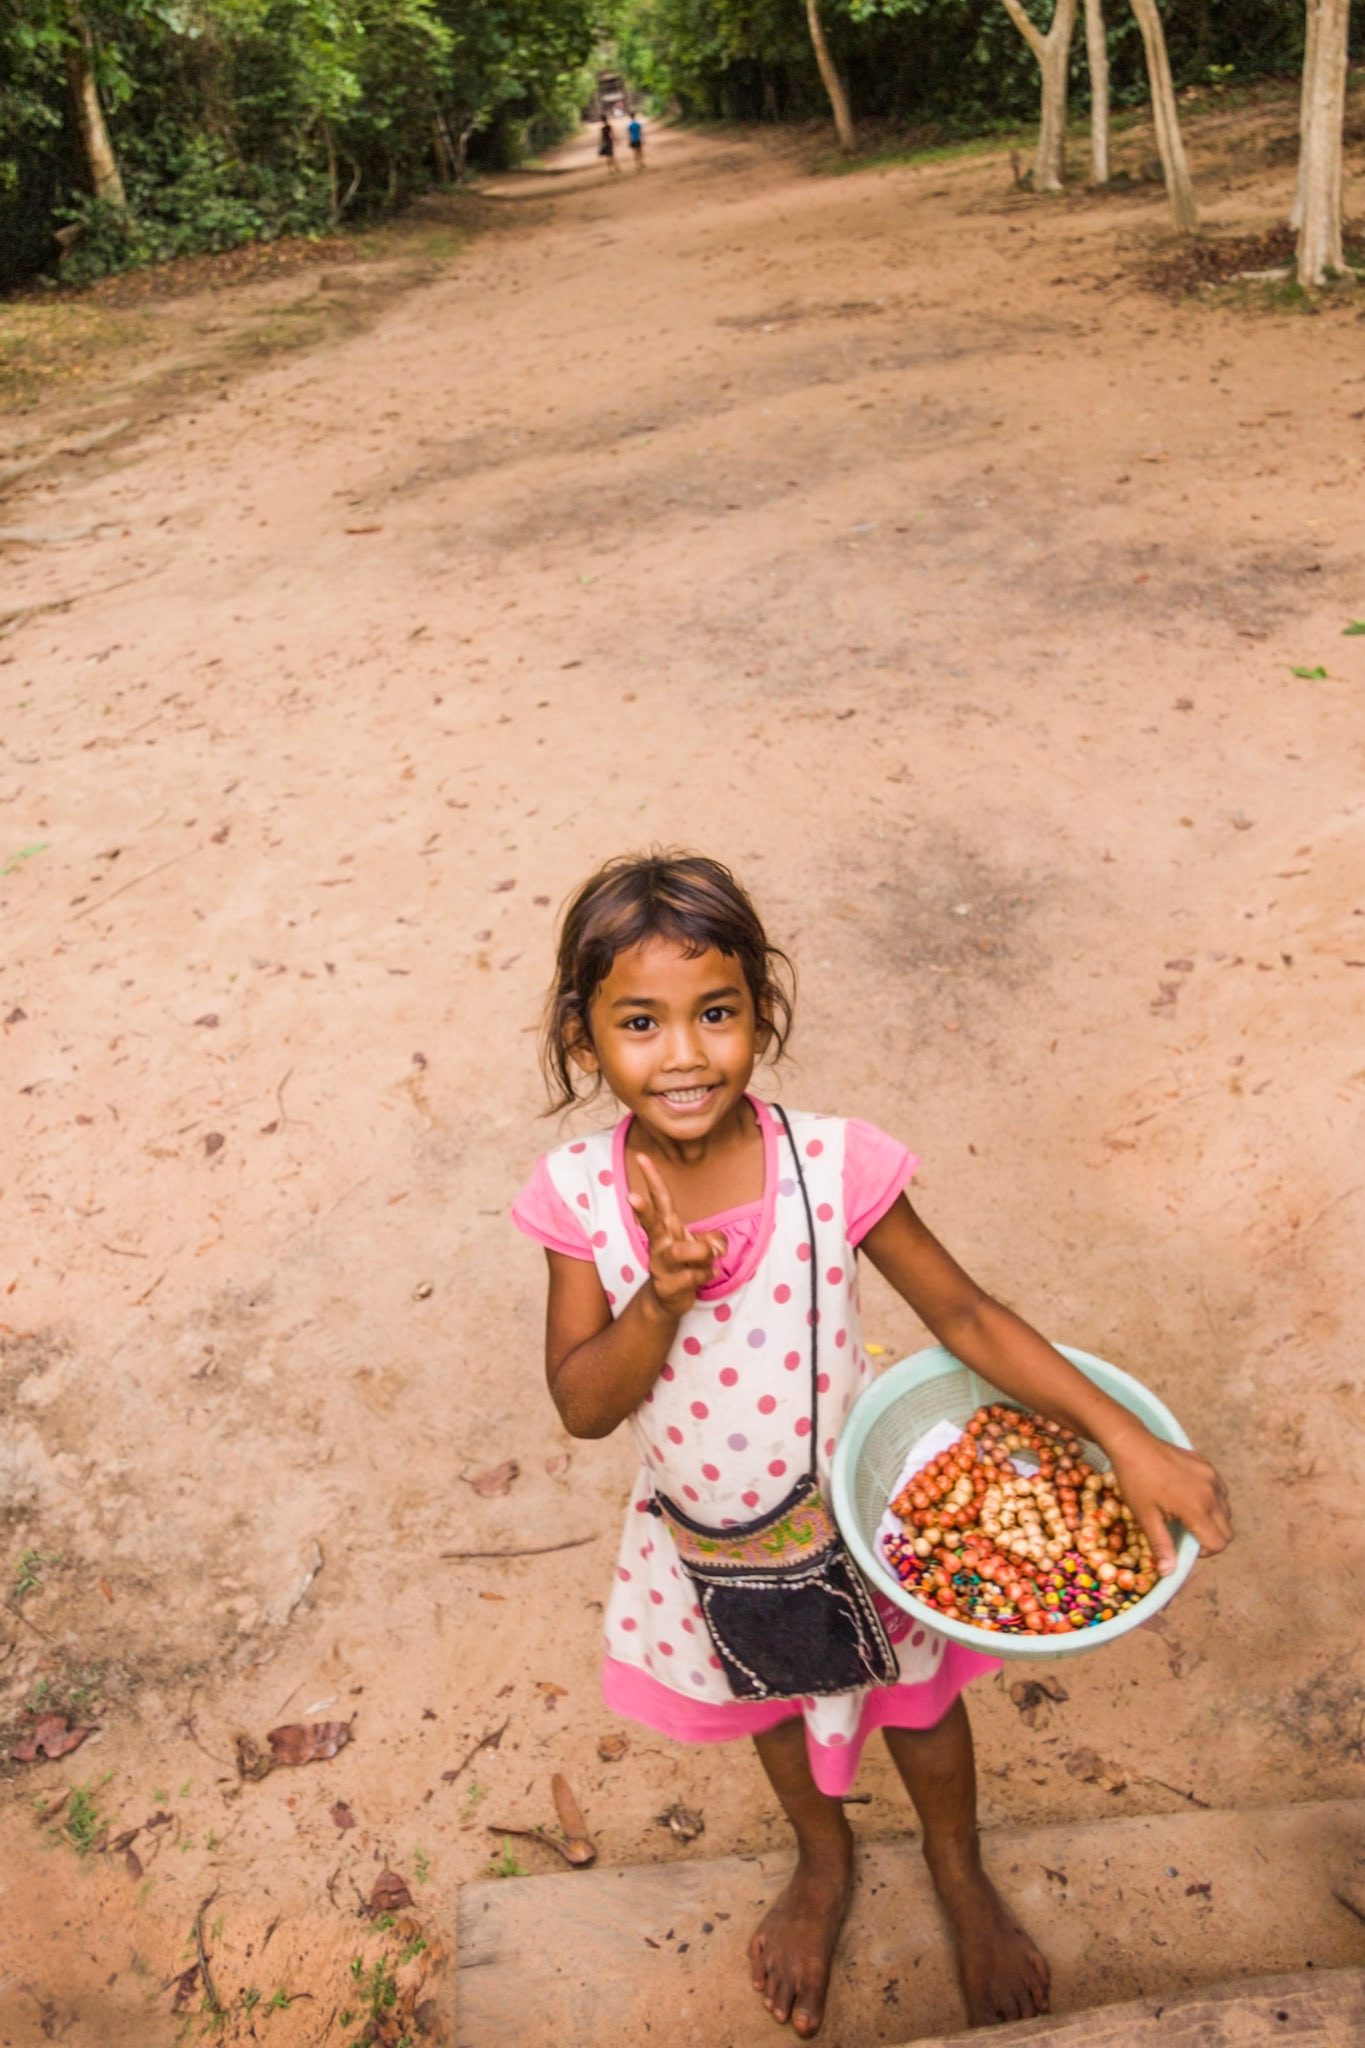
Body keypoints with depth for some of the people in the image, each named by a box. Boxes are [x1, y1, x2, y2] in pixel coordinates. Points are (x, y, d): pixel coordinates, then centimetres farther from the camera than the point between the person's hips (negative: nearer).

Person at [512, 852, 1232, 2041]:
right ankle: (824, 1865, 64)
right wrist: (660, 1302, -38)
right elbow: (582, 1406, -20)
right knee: (774, 1702, 31)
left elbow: (965, 1315, -19)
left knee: (914, 1697, 26)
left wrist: (1128, 1442, -23)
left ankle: (960, 1874, 61)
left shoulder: (832, 1166, -30)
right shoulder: (582, 1193, -24)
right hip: (708, 1535, 2)